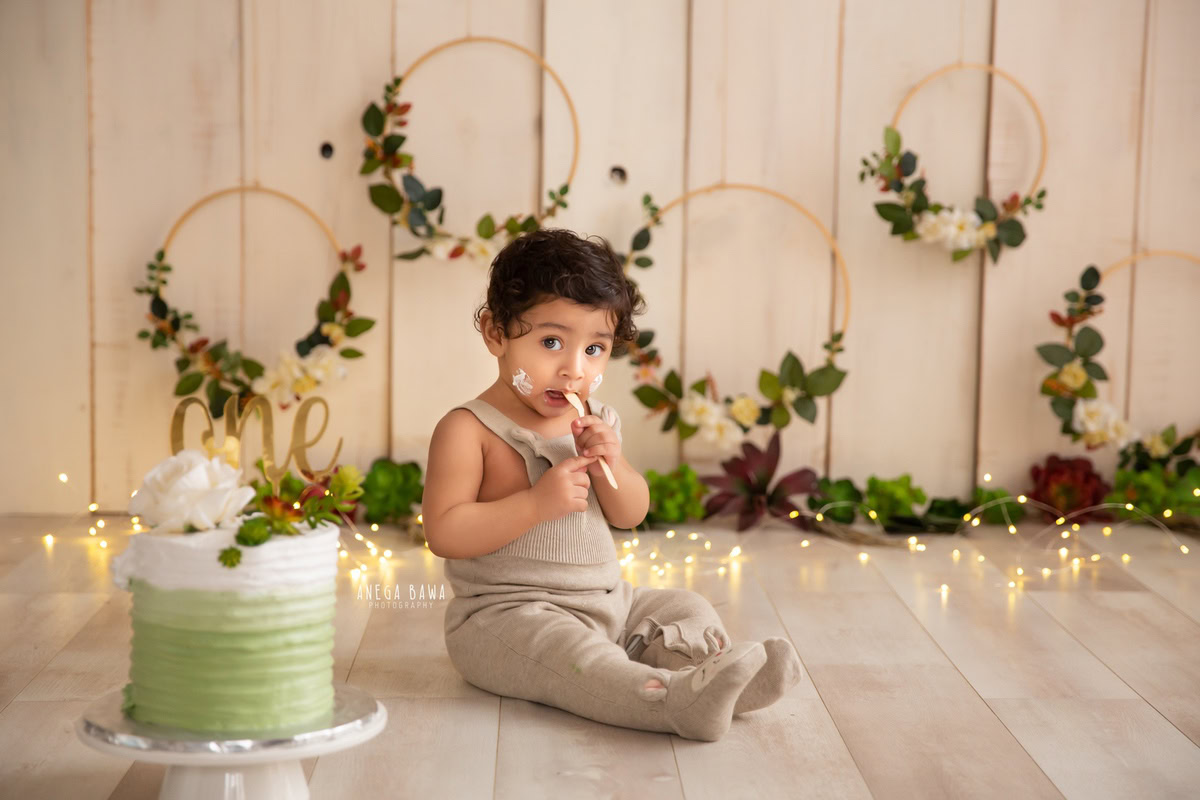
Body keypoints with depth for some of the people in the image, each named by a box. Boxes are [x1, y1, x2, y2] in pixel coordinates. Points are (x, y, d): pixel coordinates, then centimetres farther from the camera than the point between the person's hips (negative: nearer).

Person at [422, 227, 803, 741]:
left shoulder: (596, 423, 9)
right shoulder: (470, 430, -12)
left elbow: (631, 515, 10)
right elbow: (443, 533, -20)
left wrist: (610, 465, -12)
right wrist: (538, 502, -26)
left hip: (606, 602, 8)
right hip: (507, 614, -8)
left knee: (687, 609, 4)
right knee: (570, 652, -34)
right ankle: (675, 700, -52)